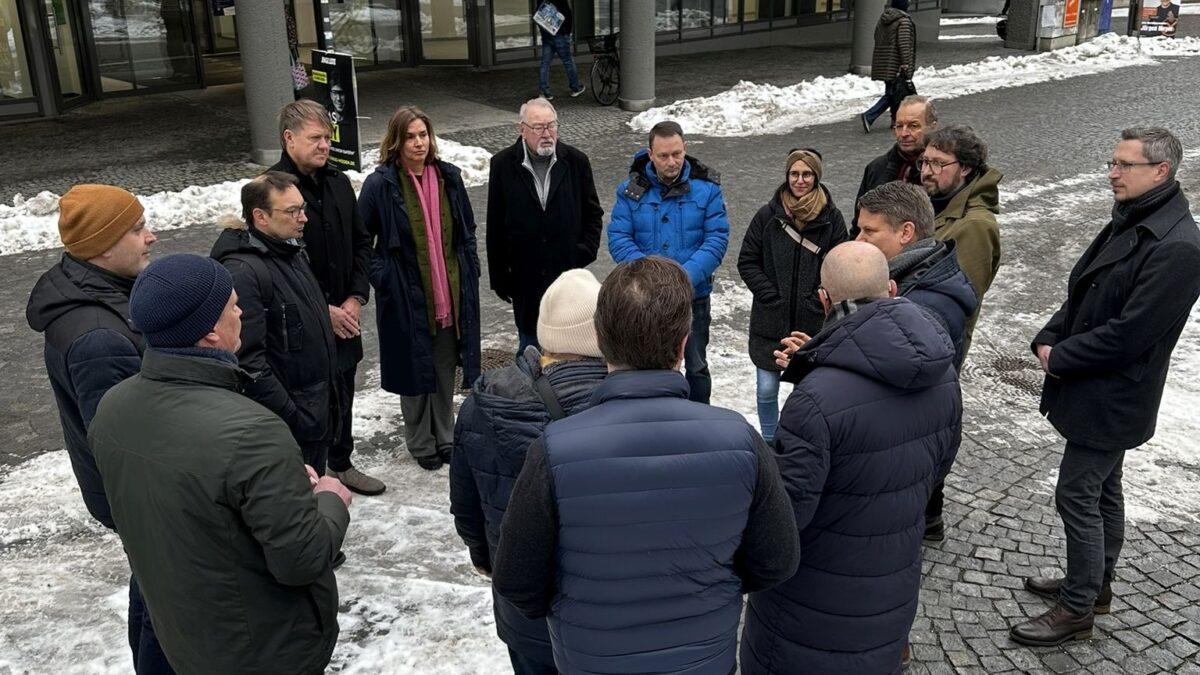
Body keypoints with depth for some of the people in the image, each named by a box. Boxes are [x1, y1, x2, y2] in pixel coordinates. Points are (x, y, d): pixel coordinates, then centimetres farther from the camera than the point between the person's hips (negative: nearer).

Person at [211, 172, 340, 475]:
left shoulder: (294, 252, 8)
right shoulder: (243, 271, -21)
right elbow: (248, 361, -26)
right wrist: (291, 417, -22)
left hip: (318, 414, 9)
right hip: (285, 426, -9)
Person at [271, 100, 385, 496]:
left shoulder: (338, 183, 7)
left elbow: (362, 243, 13)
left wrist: (355, 298, 0)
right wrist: (324, 310, -15)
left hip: (344, 316, 7)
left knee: (342, 393, 19)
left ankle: (341, 464, 37)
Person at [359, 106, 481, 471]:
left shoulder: (448, 177, 3)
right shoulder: (380, 184, -11)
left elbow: (467, 231, 13)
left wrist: (470, 273, 7)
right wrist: (382, 278, -10)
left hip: (452, 293, 4)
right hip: (408, 297, -4)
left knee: (446, 368, 15)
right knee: (415, 371, 8)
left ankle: (445, 437, 32)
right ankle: (421, 444, 25)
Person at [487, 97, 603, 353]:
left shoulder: (576, 162, -2)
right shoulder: (503, 164, -4)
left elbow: (593, 214, 8)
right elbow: (495, 226, -1)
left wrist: (585, 252, -5)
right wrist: (499, 276, 0)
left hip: (569, 272, 0)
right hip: (525, 278, 0)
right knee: (529, 343, 14)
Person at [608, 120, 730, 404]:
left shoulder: (706, 186, -7)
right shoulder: (632, 189, -6)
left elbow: (717, 238, -11)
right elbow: (618, 238, -9)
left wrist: (688, 275, -24)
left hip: (694, 295, 0)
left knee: (696, 367, 15)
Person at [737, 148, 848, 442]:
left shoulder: (832, 218, -1)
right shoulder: (768, 215, -1)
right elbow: (747, 262, 1)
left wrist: (819, 298, -8)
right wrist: (770, 295, -7)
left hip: (814, 321, 0)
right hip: (771, 320, 0)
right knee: (767, 390, 6)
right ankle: (769, 445, 25)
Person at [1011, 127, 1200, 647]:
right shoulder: (1129, 222, 9)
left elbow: (1128, 334, -26)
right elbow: (1083, 292, 14)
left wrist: (1061, 358, -15)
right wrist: (1049, 339, -2)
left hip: (1111, 401, -10)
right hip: (1099, 392, 10)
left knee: (1077, 497, -3)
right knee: (1103, 490, 20)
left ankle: (1077, 610, 10)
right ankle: (1095, 584, 36)